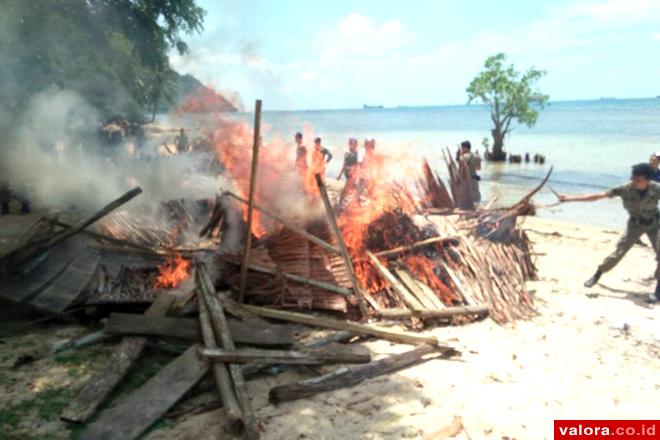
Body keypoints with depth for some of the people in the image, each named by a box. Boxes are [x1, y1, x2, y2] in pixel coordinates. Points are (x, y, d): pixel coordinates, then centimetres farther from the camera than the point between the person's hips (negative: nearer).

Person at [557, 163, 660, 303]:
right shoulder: (625, 189, -26)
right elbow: (597, 196, -29)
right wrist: (570, 198, -35)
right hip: (635, 223, 0)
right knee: (619, 252, -4)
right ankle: (597, 274, 17)